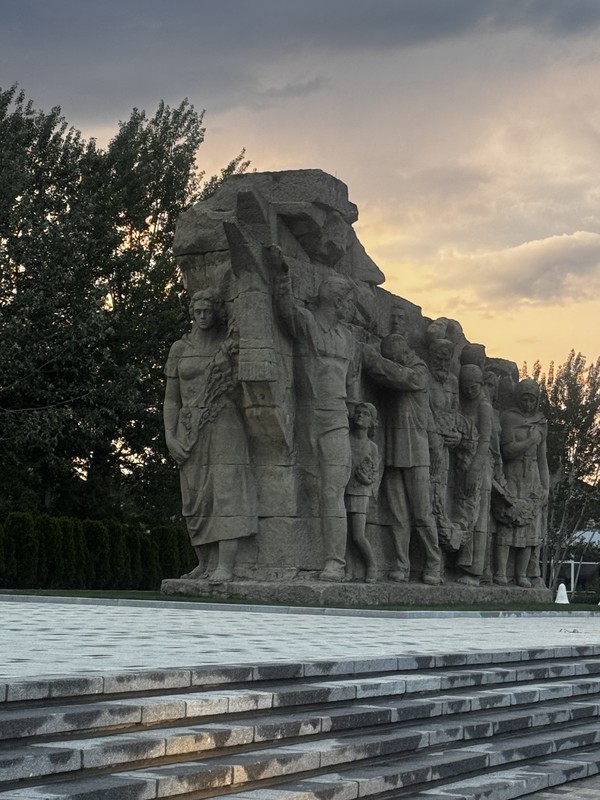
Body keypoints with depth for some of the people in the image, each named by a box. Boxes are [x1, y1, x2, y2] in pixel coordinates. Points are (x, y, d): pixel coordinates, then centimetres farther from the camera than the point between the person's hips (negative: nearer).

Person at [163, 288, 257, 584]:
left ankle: (225, 567, -22)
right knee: (195, 501, 4)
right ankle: (203, 564, 17)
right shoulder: (179, 349, 10)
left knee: (226, 493, -15)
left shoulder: (232, 343, 4)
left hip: (224, 427, -3)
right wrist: (169, 437, -2)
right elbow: (171, 399, 8)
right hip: (191, 432, 3)